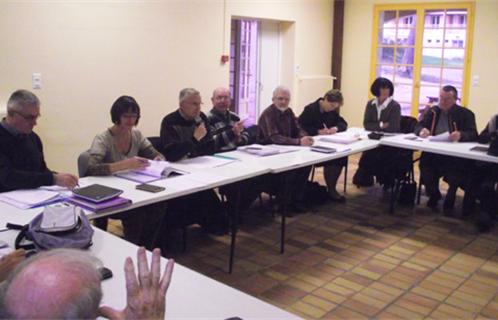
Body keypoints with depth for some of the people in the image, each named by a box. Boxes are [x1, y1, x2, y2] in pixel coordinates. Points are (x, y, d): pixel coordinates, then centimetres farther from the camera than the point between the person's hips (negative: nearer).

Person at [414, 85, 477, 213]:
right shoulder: (433, 111, 14)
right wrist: (422, 130, -15)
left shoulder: (466, 114, 4)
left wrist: (461, 135, -29)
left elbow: (473, 135, -6)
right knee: (424, 162, -30)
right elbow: (418, 126, 11)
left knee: (456, 167, -34)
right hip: (433, 151, 2)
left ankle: (449, 200, -4)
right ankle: (434, 195, -1)